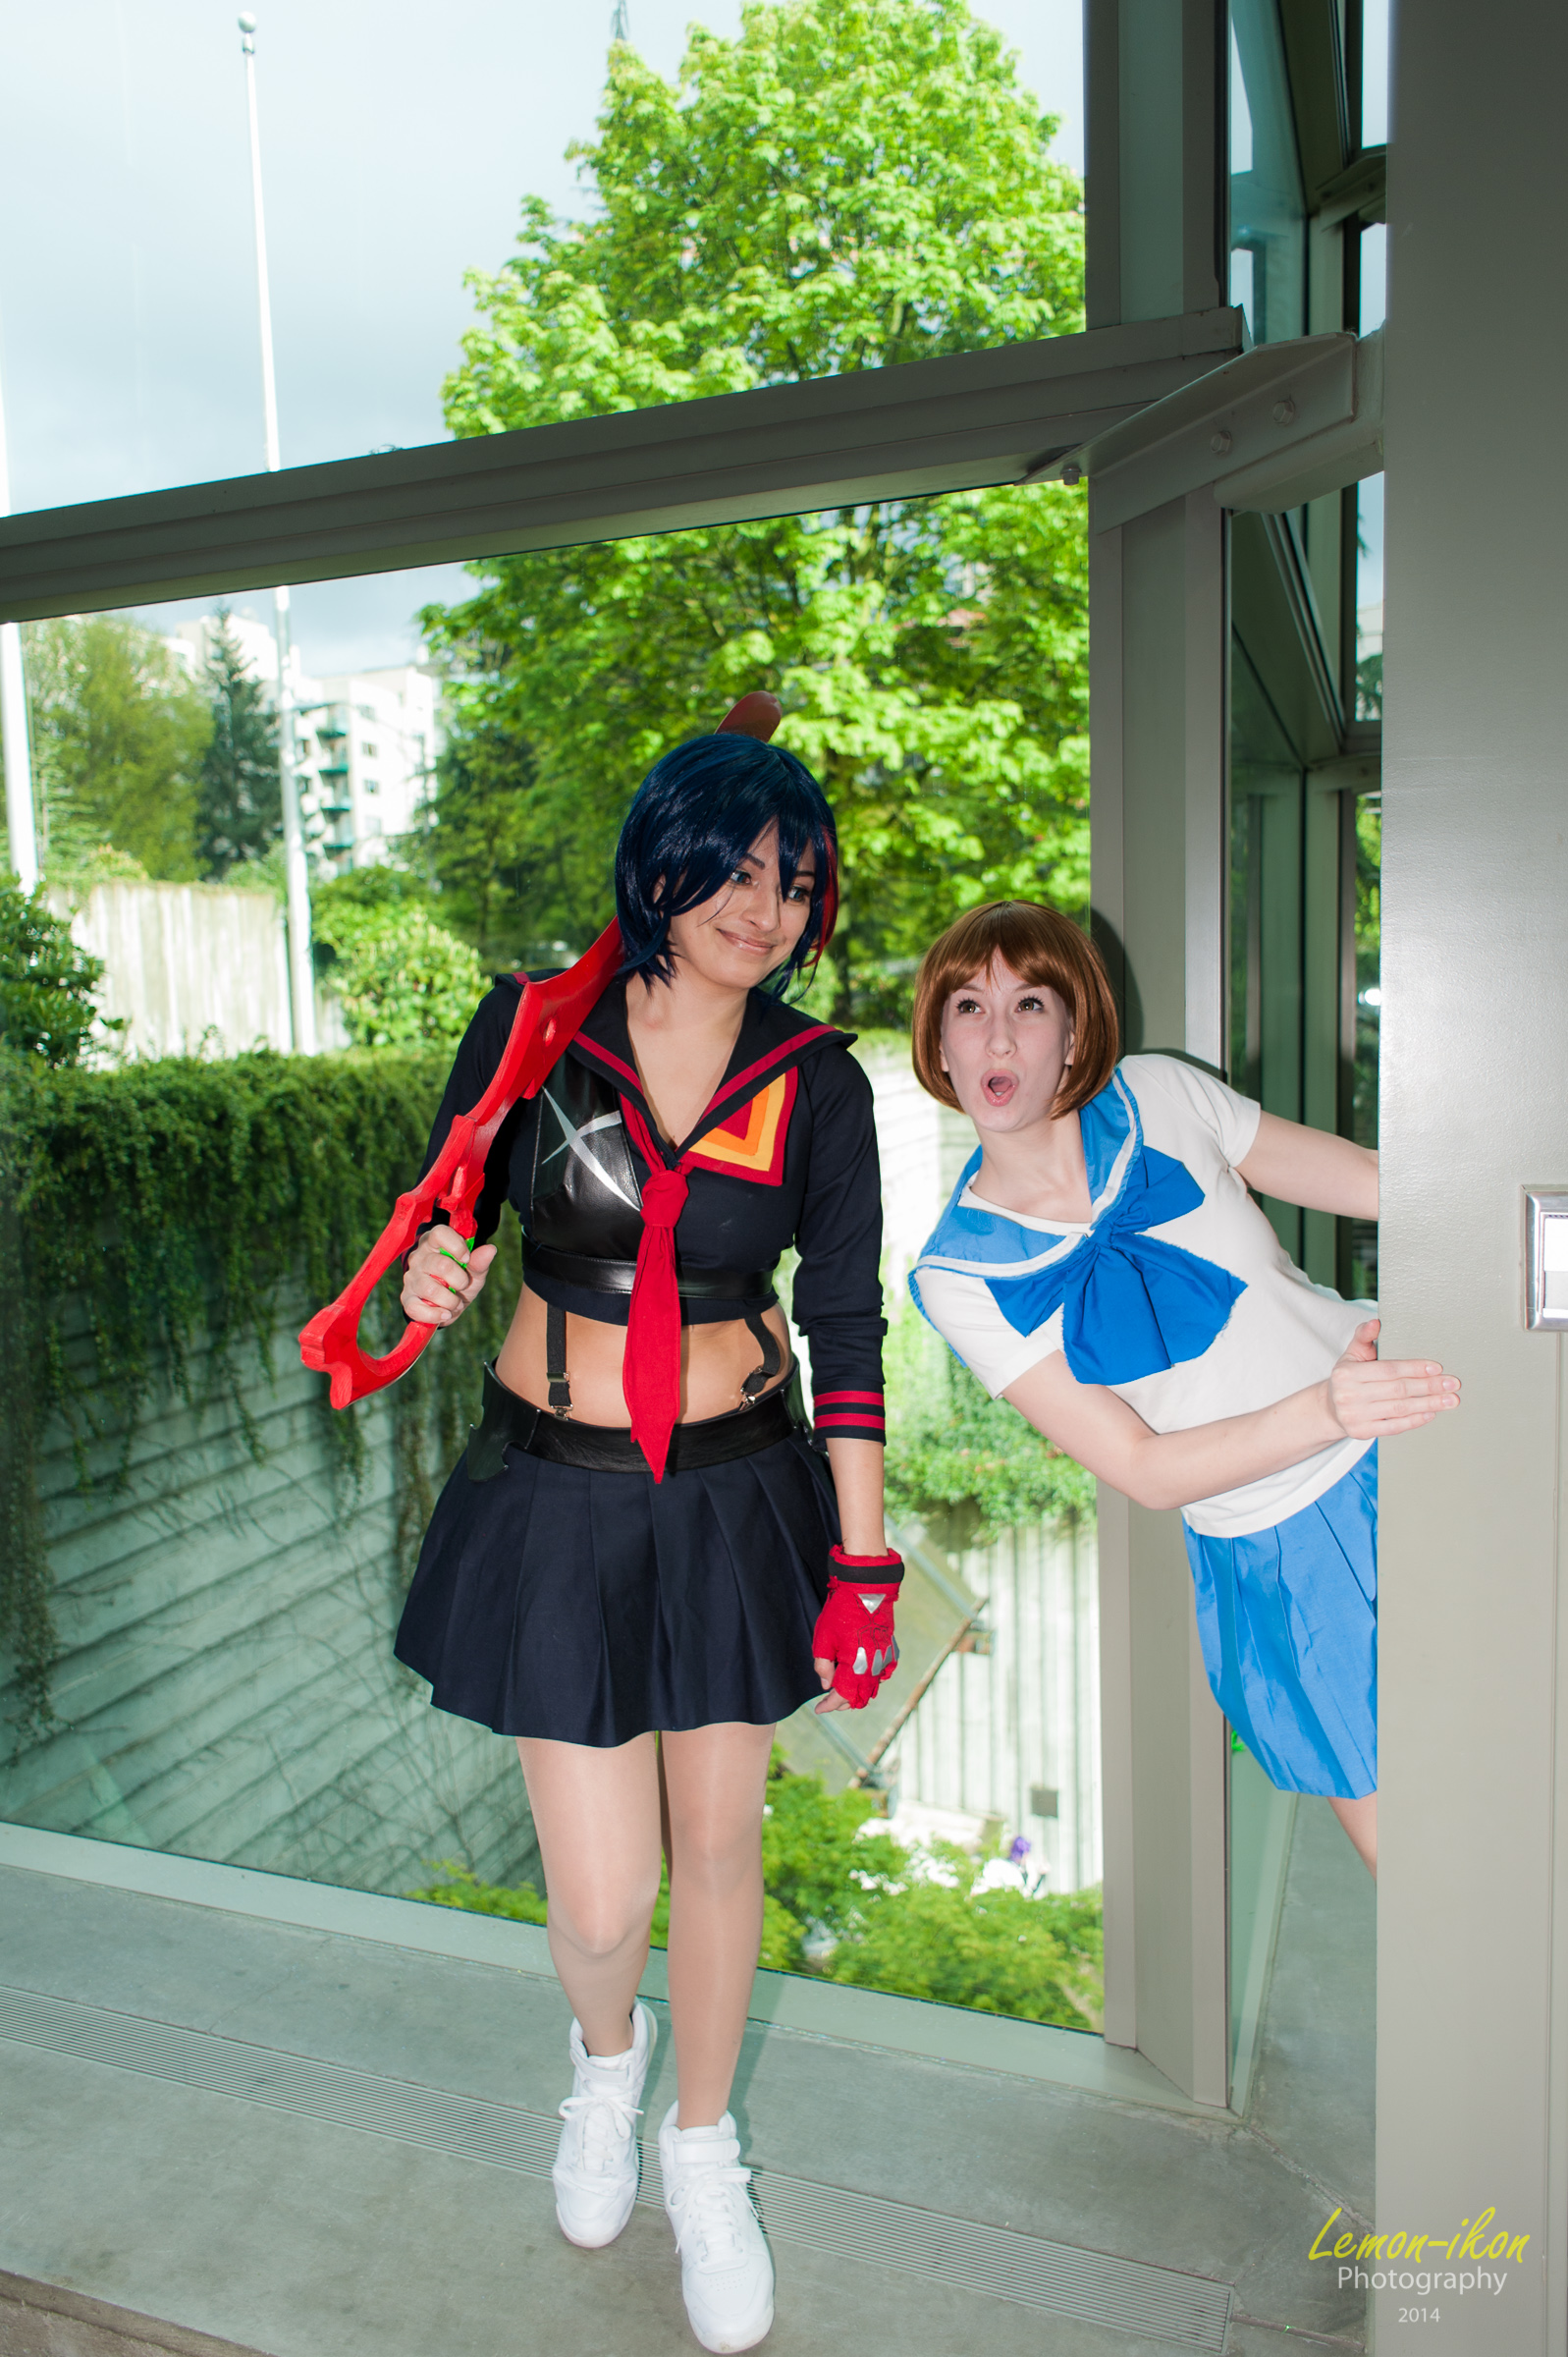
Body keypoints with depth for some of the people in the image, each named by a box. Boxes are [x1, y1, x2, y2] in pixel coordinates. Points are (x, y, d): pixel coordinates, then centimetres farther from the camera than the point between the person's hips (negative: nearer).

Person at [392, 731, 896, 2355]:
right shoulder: (532, 1025, -7)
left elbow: (847, 1331, -4)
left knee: (717, 1849, 14)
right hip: (555, 1495, 0)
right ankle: (605, 2055, 42)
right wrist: (432, 1268, -21)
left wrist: (861, 1567, -4)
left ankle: (702, 2148, 44)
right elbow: (445, 1200, 4)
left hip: (739, 1492, 1)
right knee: (602, 1896, 2)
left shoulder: (817, 1082, -6)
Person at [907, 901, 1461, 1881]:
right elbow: (1141, 1466, -13)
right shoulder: (958, 1276, -10)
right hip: (1280, 1560, -1)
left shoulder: (1160, 1096, -6)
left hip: (1415, 1447, 1)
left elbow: (1380, 1183, 0)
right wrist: (1325, 1411, -28)